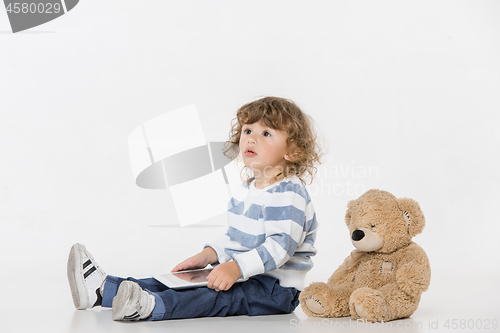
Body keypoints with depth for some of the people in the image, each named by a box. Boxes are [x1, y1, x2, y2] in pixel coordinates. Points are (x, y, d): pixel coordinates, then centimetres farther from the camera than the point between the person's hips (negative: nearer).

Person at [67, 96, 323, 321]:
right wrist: (208, 255, 4)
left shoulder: (288, 194, -16)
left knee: (218, 296, -32)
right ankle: (103, 288, -15)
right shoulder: (245, 191, 15)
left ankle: (150, 306, -56)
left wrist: (237, 267, -34)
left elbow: (279, 246, -26)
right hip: (242, 276, 9)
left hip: (276, 288, -9)